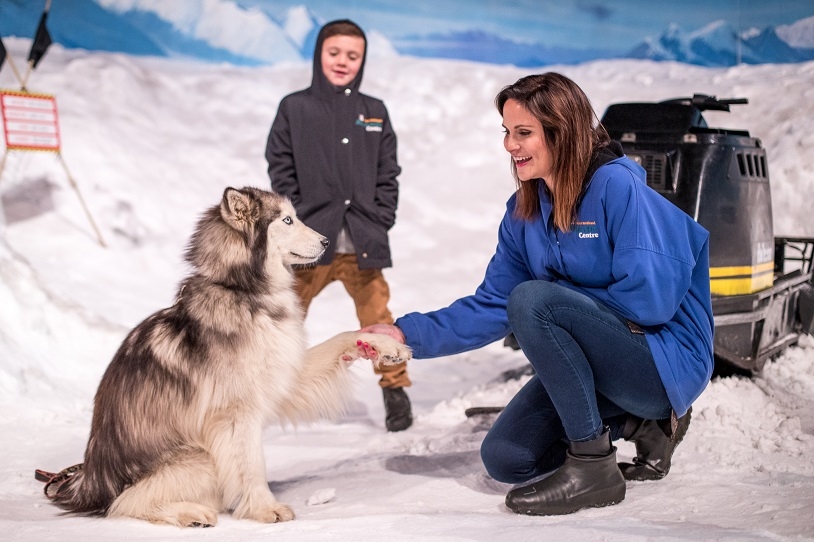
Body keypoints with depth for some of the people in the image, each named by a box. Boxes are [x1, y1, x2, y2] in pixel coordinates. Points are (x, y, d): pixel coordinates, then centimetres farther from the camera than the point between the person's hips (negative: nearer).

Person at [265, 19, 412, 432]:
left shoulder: (374, 112, 9)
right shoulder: (294, 108, 4)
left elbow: (388, 173, 9)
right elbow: (281, 170, 2)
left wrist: (380, 221, -1)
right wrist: (297, 222, -5)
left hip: (362, 242, 1)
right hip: (309, 241, -1)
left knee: (378, 318, 3)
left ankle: (395, 388, 16)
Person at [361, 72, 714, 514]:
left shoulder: (616, 185, -20)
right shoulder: (523, 212, 2)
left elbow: (650, 299, -26)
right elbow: (491, 306, 2)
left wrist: (556, 295, -13)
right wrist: (408, 334, -10)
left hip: (668, 360, -8)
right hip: (596, 360, 8)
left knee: (531, 299, -29)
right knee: (504, 459, -1)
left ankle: (594, 467, -16)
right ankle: (641, 423, 13)